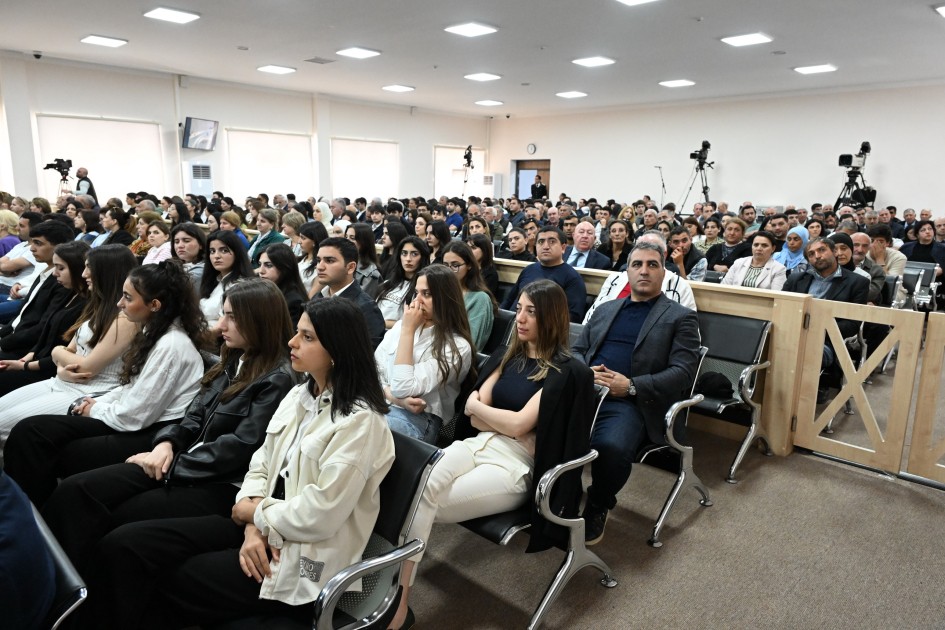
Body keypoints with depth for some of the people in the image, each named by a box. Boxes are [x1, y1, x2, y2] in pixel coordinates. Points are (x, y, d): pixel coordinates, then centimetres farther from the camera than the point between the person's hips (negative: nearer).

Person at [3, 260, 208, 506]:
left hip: (151, 435, -9)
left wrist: (96, 410, -2)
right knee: (29, 430, -2)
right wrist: (97, 403, 2)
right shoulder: (154, 332, 9)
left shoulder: (171, 346, -22)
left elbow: (134, 416, -19)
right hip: (136, 420, 9)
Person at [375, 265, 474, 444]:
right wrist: (394, 397, -12)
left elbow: (403, 388, -16)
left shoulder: (457, 347, -9)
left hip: (417, 419, -6)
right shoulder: (401, 324, 13)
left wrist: (408, 330, -13)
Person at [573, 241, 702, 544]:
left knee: (611, 448, -33)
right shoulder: (605, 309, 24)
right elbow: (577, 350, 23)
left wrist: (631, 386, -14)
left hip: (630, 403, -4)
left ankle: (598, 505, 0)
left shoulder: (681, 317, 9)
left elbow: (683, 372, -2)